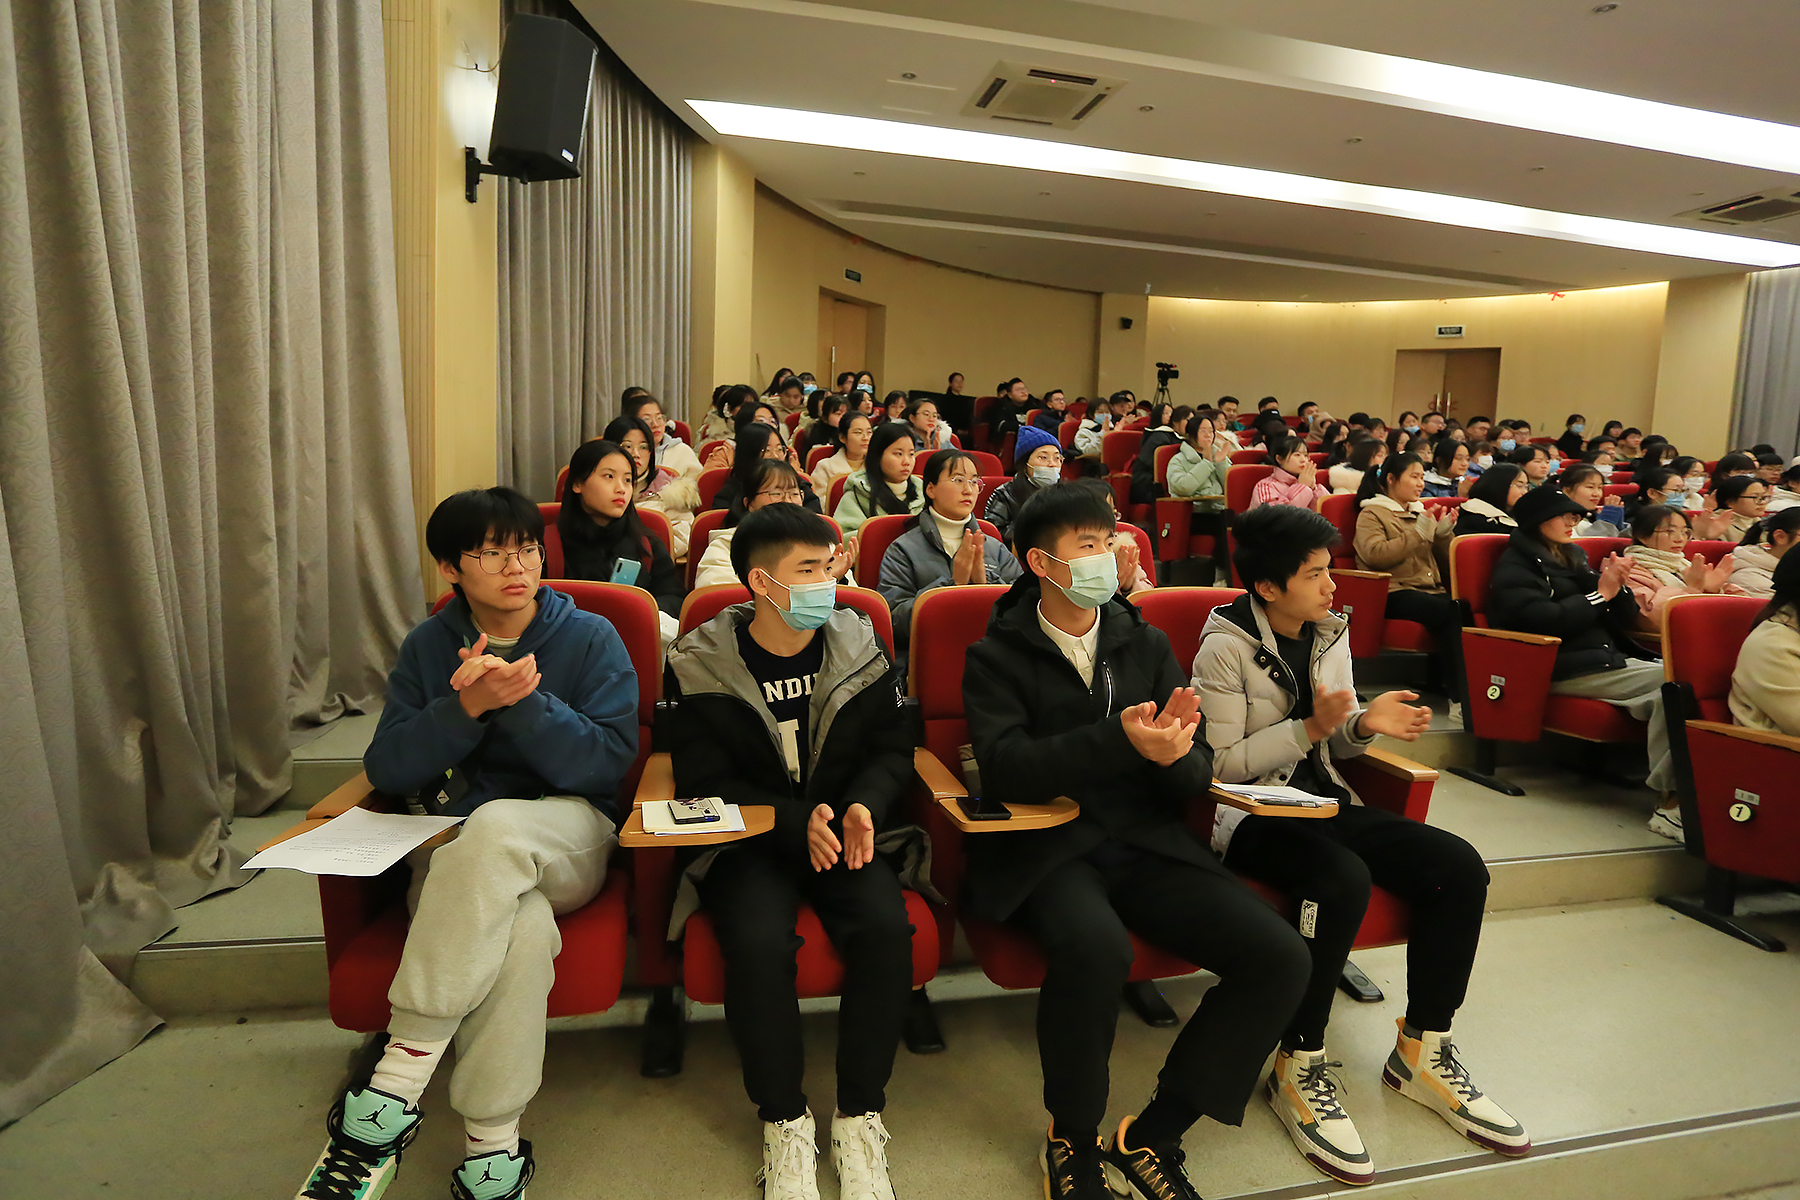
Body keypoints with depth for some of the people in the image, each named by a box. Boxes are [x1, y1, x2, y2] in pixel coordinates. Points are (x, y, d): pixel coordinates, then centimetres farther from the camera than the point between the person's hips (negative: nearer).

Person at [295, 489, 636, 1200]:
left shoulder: (590, 639, 2)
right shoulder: (428, 646, 10)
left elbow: (608, 761, -8)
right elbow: (386, 771, 2)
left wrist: (522, 701, -20)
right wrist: (464, 707, -15)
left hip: (568, 840, -1)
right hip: (454, 849, 1)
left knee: (495, 826, -38)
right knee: (522, 926, -35)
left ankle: (398, 1074, -28)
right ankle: (492, 1142, -20)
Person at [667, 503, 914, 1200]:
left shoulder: (859, 647, 2)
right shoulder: (703, 665, -6)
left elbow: (891, 750, 8)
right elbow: (702, 781, -6)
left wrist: (865, 806, -14)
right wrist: (793, 822, -19)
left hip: (843, 831, 2)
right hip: (748, 840, -2)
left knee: (886, 927, -26)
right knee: (758, 942, -30)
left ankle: (860, 1115, -4)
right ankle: (784, 1120, -4)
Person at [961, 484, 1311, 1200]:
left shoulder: (1145, 643, 14)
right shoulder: (998, 656, 1)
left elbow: (1197, 774, 10)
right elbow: (1004, 768, -16)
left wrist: (1174, 753, -15)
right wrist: (1119, 740, -26)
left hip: (1145, 842, 5)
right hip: (1044, 847, -4)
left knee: (1281, 956, -13)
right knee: (1094, 945, -35)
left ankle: (1154, 1134, 3)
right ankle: (1073, 1139, -5)